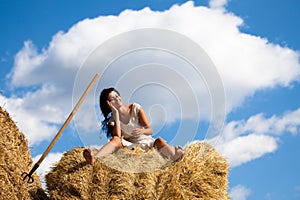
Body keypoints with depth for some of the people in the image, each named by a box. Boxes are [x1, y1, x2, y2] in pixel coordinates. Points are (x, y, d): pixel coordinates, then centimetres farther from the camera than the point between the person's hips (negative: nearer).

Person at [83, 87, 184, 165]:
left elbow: (150, 130, -7)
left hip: (145, 143, -1)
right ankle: (94, 158, -58)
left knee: (159, 141, -33)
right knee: (115, 140, -29)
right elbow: (117, 136, -19)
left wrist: (142, 131, -31)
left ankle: (175, 157, -67)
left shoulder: (135, 108, -4)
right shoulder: (112, 119, 0)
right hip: (129, 145, 1)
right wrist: (116, 114, -18)